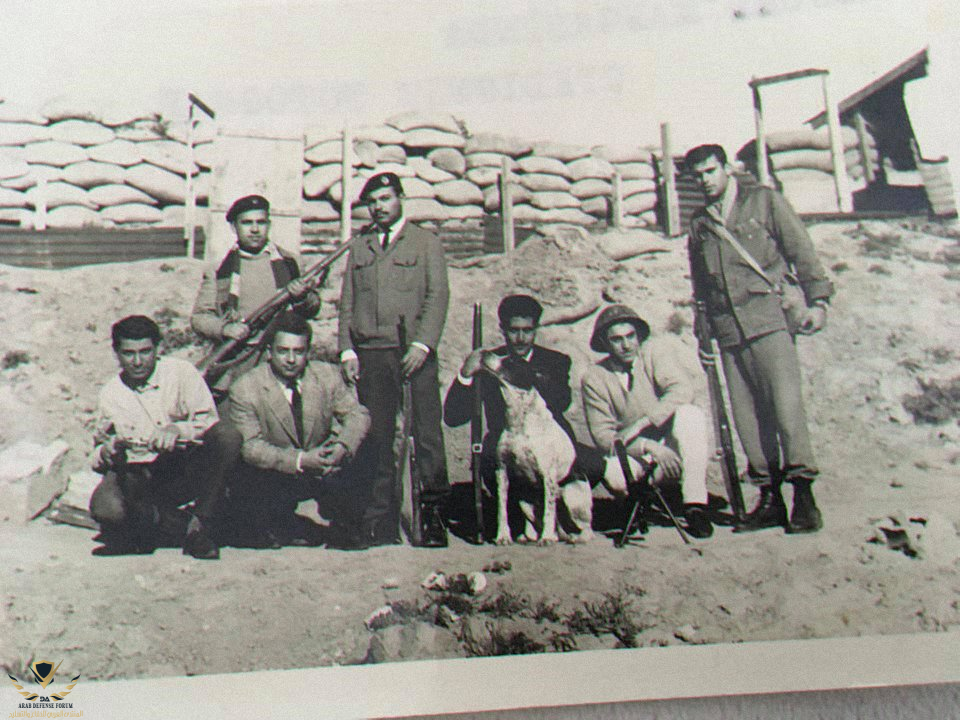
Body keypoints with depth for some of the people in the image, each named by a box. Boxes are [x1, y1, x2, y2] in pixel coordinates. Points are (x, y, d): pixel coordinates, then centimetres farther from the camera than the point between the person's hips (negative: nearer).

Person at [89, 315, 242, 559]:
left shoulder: (180, 372, -1)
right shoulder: (110, 394, 7)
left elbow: (209, 422, -6)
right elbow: (100, 447, 11)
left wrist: (178, 430, -26)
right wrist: (106, 452, -14)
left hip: (187, 470, -1)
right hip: (139, 477, 1)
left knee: (228, 436, -30)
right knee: (105, 506, -32)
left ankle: (200, 527, -15)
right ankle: (180, 524, -7)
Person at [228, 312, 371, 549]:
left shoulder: (327, 375, -4)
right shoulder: (244, 389, -15)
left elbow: (357, 414, -2)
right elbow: (250, 446, -20)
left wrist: (342, 447, -25)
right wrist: (300, 460, -34)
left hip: (321, 469, 3)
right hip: (273, 476, -2)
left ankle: (345, 533, 7)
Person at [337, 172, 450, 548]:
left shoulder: (426, 241, 11)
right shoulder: (359, 247, 21)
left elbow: (438, 295, 1)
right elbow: (346, 302, 17)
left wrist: (422, 344, -12)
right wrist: (347, 350, 3)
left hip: (415, 350, -2)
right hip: (371, 352, 3)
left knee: (427, 430, -8)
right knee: (377, 439, 1)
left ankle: (433, 510, 3)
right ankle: (382, 527, 6)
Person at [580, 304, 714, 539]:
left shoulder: (655, 350, -4)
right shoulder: (593, 378, -3)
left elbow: (682, 390, -19)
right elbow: (602, 435, -9)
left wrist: (638, 425, -28)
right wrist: (649, 447, -24)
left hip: (676, 450, 0)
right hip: (638, 457, 0)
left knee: (689, 413, -30)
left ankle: (695, 506, -28)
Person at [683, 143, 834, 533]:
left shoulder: (764, 201, 11)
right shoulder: (698, 222, 22)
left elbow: (801, 250, 6)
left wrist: (817, 300, -4)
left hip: (766, 316, -4)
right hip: (727, 328, 4)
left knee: (786, 405, -14)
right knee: (747, 415, 0)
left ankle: (804, 497, -9)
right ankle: (770, 500, 5)